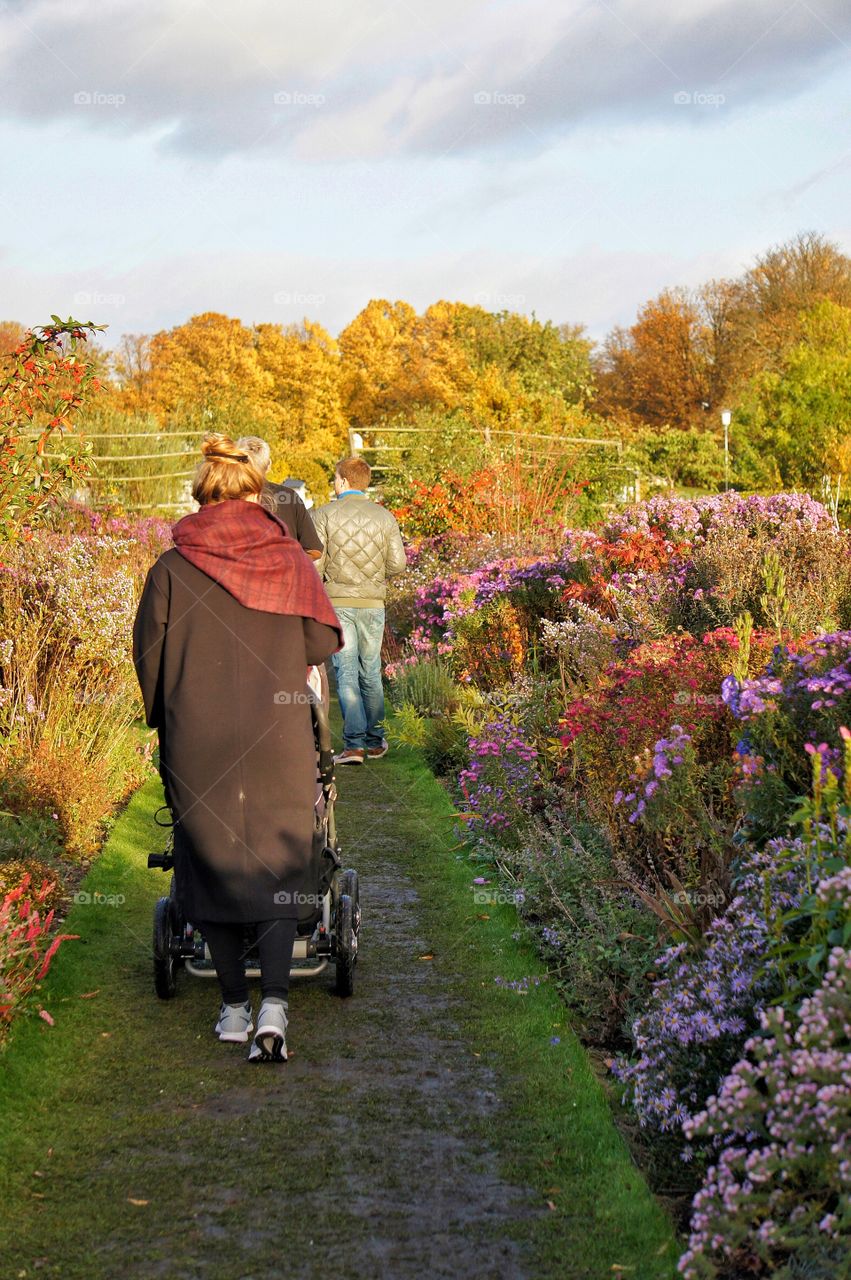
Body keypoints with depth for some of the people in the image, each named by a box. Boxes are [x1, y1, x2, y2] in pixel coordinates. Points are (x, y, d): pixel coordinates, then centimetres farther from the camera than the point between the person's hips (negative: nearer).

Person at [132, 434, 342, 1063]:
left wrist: (164, 721, 19)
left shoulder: (172, 568, -1)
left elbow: (148, 652, 3)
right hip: (280, 736, 0)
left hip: (197, 739, 0)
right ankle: (273, 1005, -8)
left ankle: (235, 1007, 18)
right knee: (275, 866, 6)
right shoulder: (290, 560, 1)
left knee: (212, 866, 12)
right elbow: (322, 642, 1)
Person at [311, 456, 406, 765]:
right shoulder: (384, 517, 3)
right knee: (371, 672, 12)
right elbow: (397, 564, -1)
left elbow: (314, 563, -9)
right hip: (372, 603, 2)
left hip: (337, 601, -2)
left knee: (346, 673, -1)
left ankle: (354, 743, -8)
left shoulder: (323, 515, -5)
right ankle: (375, 741, 17)